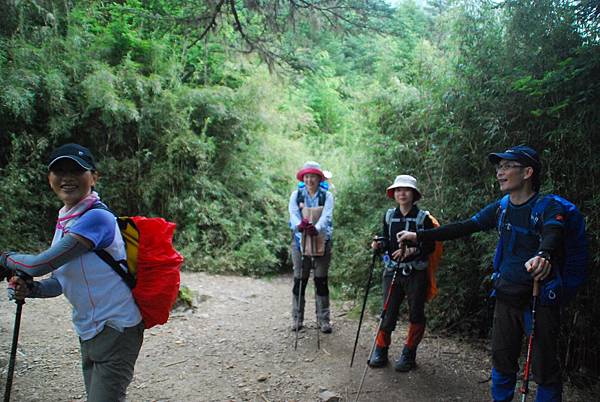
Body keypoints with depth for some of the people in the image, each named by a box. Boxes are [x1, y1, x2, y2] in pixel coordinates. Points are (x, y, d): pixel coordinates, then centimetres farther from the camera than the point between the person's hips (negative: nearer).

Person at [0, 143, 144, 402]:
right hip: (89, 331, 9)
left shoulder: (96, 218, -21)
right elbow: (61, 280, 10)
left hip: (115, 330, -9)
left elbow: (42, 264, -22)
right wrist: (31, 289, -10)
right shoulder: (64, 221, 7)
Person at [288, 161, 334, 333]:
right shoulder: (296, 194, 5)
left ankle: (323, 319, 10)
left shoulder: (327, 196, 2)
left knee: (321, 281, 3)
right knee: (299, 280, 3)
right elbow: (293, 212, -10)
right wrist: (299, 224, -33)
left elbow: (327, 215, -14)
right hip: (300, 241, 1)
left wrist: (317, 228, -35)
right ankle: (297, 318, 13)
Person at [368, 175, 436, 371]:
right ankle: (381, 350, 16)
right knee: (388, 311, 3)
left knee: (416, 313, 5)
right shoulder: (389, 216, 7)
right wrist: (380, 243, -8)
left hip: (415, 273, -3)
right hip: (392, 271, 3)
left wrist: (413, 250, -24)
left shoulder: (423, 217, -5)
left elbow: (430, 246, -7)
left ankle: (408, 354, 19)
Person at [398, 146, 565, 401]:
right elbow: (462, 228, 5)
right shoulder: (500, 208, 4)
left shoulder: (549, 207, -13)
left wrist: (544, 256, -57)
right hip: (507, 295, 5)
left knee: (545, 368, 1)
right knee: (501, 359, 13)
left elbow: (554, 235, -34)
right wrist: (419, 236, 1)